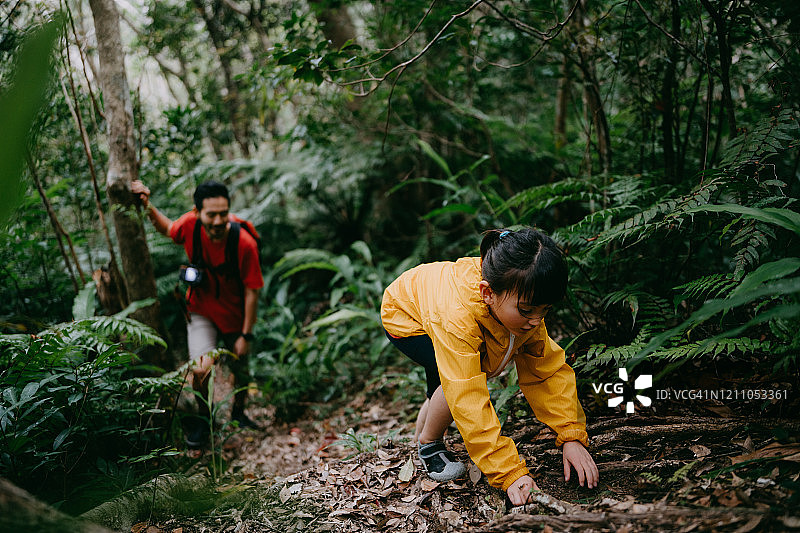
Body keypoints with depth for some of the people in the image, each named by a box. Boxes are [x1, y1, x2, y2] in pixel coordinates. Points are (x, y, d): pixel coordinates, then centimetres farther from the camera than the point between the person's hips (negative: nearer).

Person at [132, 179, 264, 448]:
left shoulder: (244, 242, -29)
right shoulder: (190, 225, -21)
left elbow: (252, 291, -19)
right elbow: (167, 228, 7)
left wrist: (246, 335, -15)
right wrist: (147, 206, -10)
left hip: (235, 314, -1)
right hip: (201, 309, 1)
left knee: (241, 370, 16)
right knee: (201, 369, -16)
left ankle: (238, 413, 47)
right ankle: (203, 417, 13)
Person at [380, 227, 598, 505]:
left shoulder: (527, 306, -29)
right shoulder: (456, 316, -48)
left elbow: (550, 370, -23)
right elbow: (469, 403, -50)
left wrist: (572, 437, -33)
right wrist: (509, 473, -51)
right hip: (403, 313, -6)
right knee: (455, 384, -27)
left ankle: (420, 436, 47)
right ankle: (428, 444, 1)